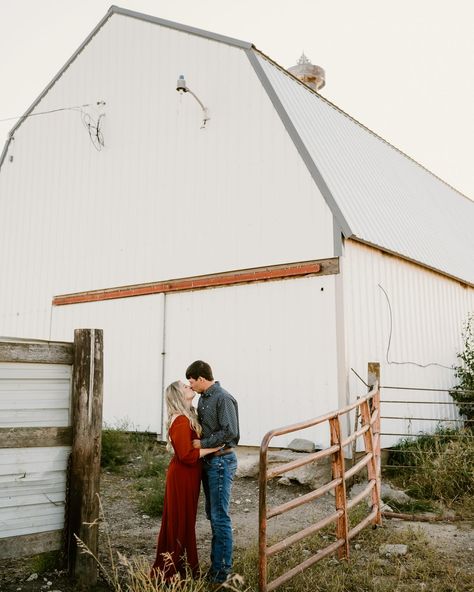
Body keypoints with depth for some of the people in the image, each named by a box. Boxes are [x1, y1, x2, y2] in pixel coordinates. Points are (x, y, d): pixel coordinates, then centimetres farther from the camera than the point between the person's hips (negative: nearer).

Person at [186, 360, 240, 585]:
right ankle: (216, 562, 28)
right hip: (208, 461, 9)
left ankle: (222, 570, 9)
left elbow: (230, 432, -22)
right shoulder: (203, 398, 10)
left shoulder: (223, 398, -16)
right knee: (212, 514, 16)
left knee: (220, 517, -2)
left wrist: (203, 444, -16)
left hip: (221, 461, -9)